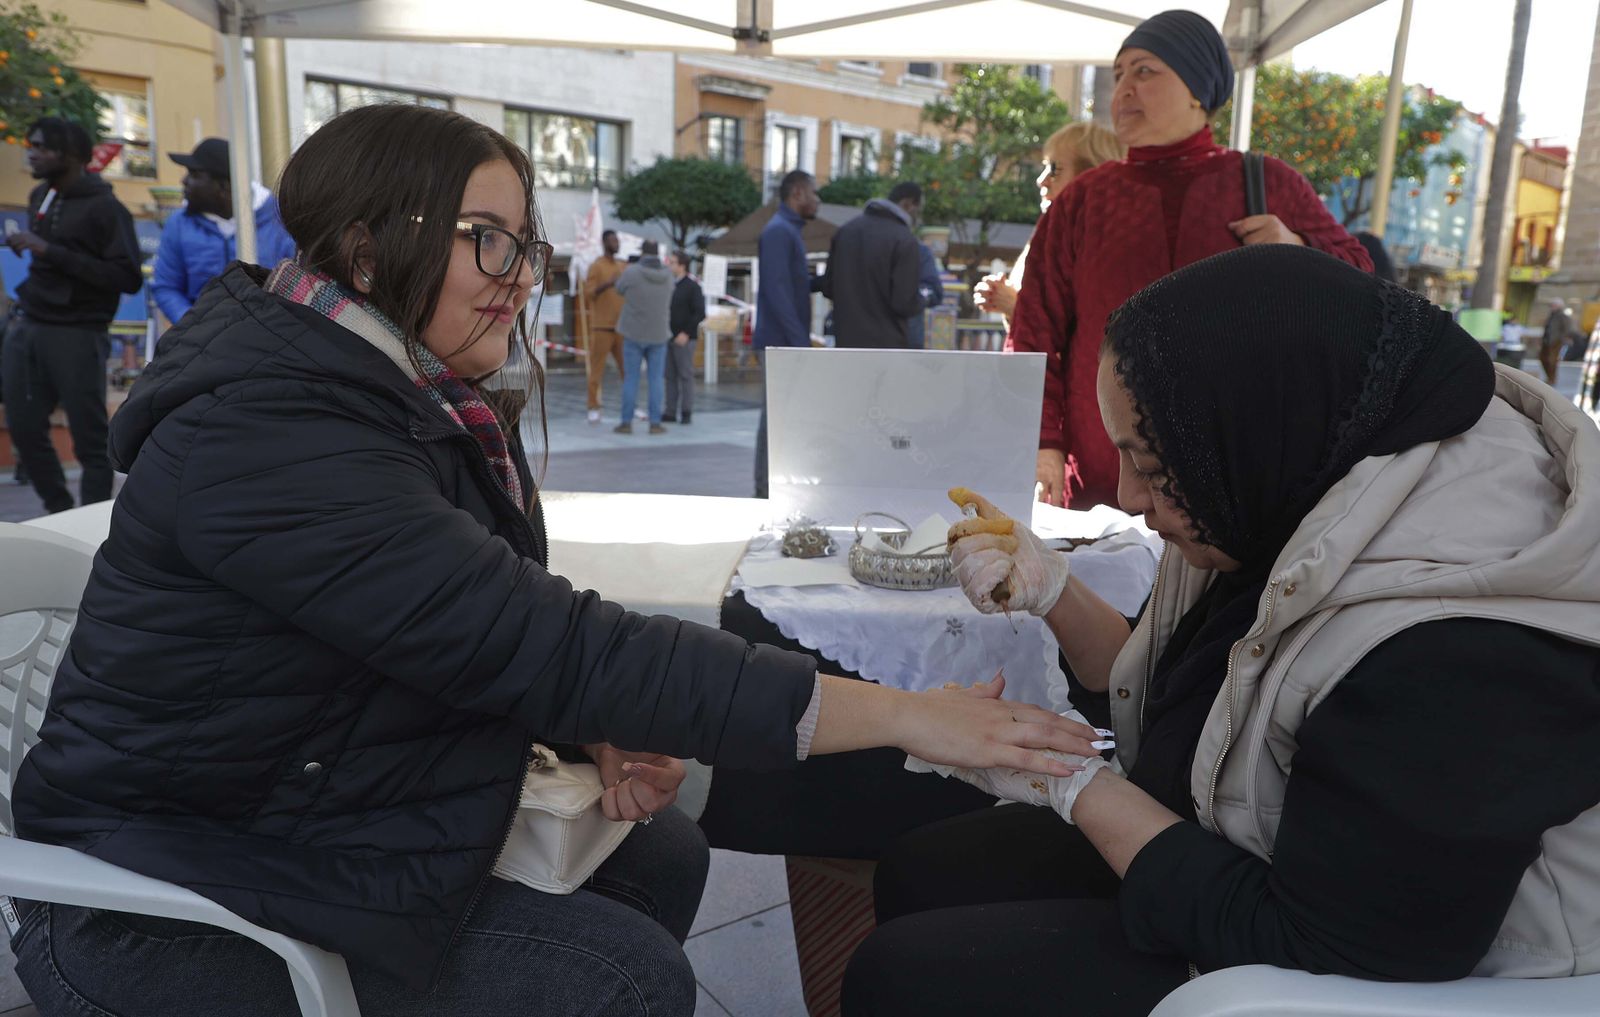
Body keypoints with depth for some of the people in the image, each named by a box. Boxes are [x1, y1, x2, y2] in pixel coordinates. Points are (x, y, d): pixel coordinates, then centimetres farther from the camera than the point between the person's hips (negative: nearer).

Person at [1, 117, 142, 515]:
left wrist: (51, 252, -20)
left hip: (77, 335, -7)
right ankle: (60, 514, 21)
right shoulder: (39, 197, 13)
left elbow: (129, 279, -18)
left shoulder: (105, 208, -9)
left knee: (89, 440, -3)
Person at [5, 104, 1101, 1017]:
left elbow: (494, 640, 4)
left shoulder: (412, 398, 1)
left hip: (330, 817, 8)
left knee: (662, 854, 6)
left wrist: (612, 735, -16)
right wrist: (902, 713, -34)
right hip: (183, 899, -8)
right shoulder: (266, 428, -29)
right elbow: (545, 645, -36)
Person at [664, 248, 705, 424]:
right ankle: (671, 411, 12)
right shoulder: (669, 284, 12)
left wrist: (686, 332, -15)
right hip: (668, 337, 7)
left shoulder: (692, 286, -6)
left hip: (684, 338, -6)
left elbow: (700, 313, -12)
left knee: (686, 375, -2)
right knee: (670, 376, 8)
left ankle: (686, 412, 2)